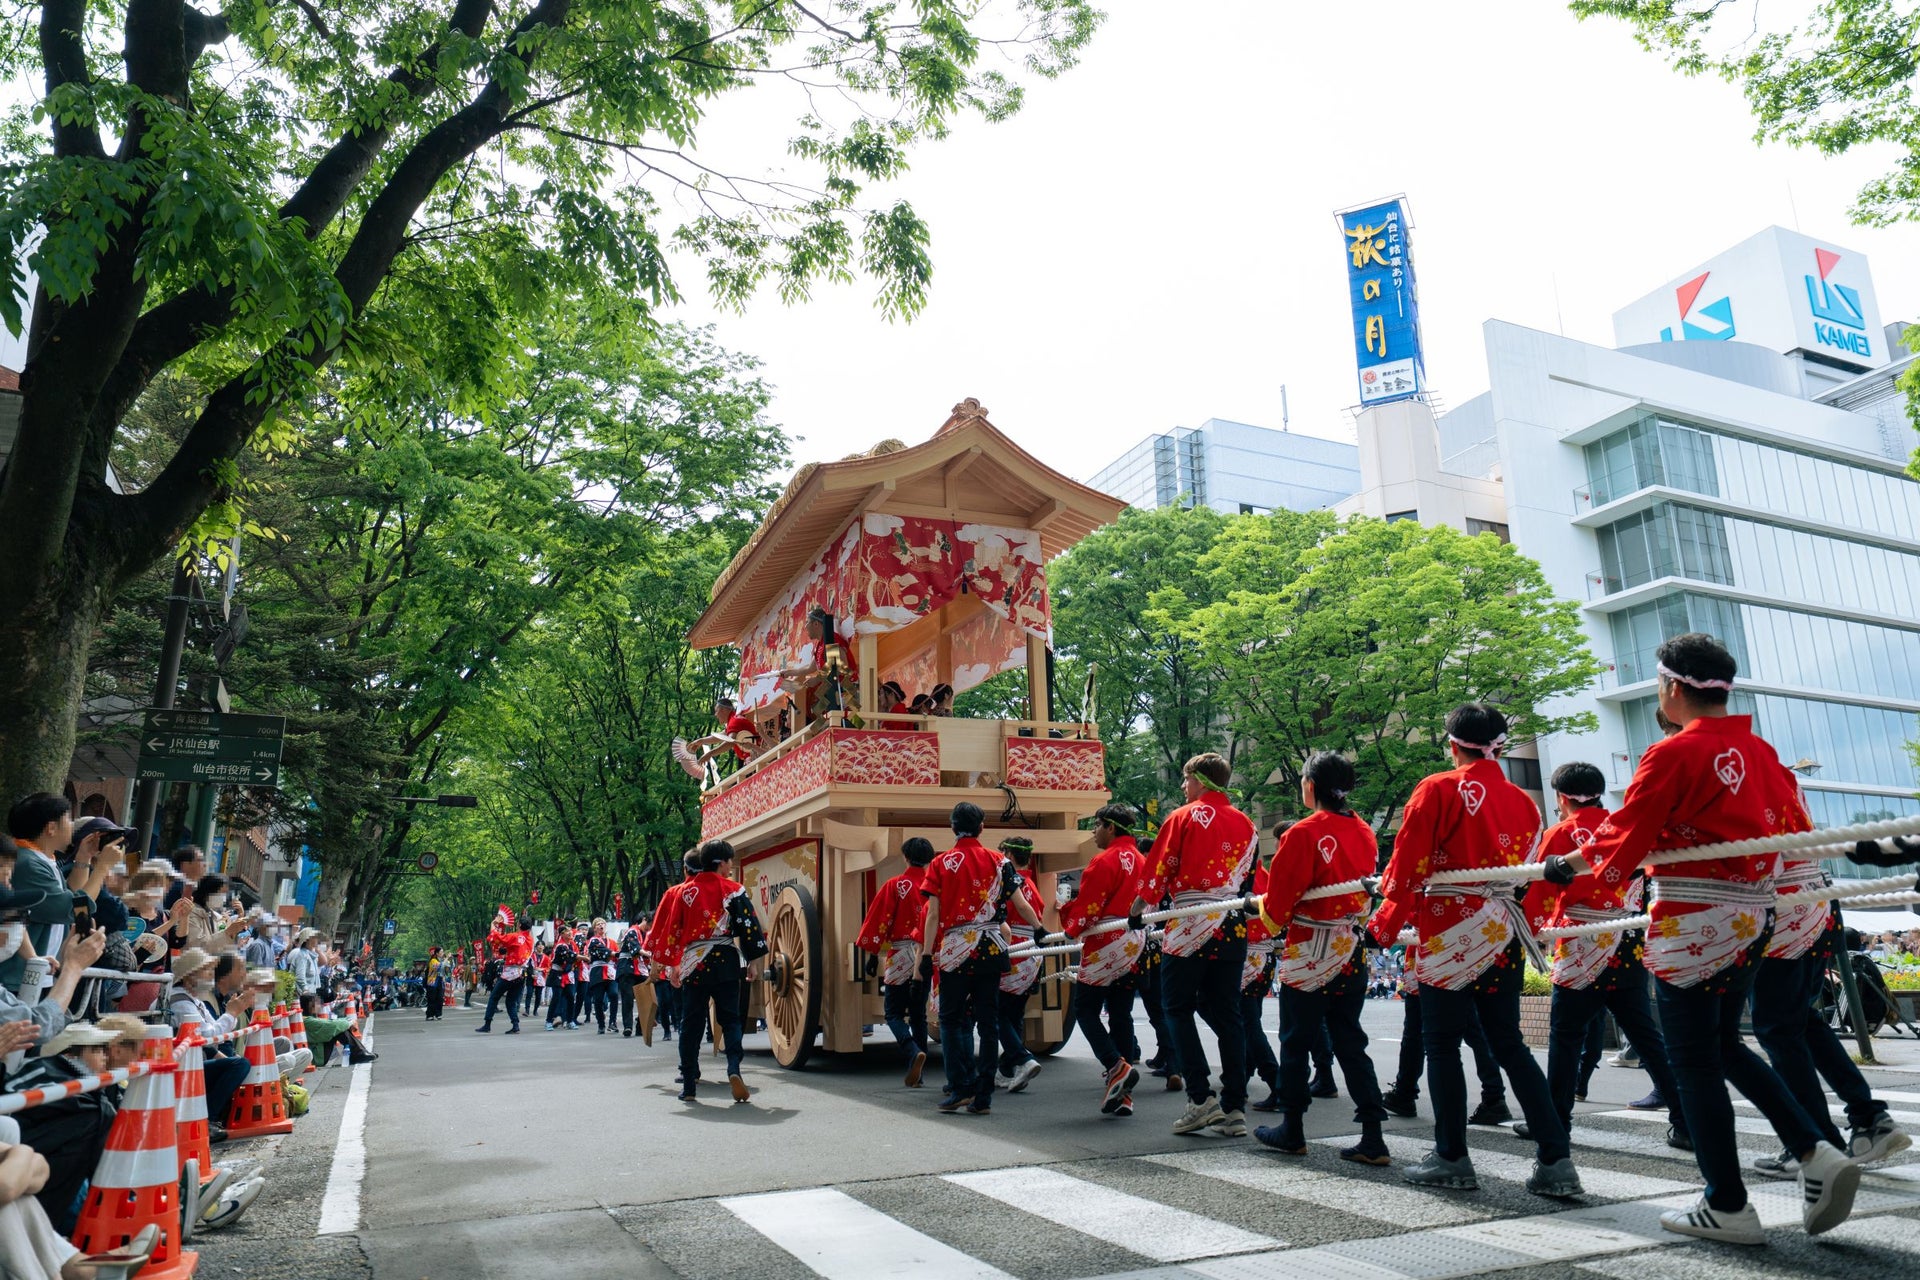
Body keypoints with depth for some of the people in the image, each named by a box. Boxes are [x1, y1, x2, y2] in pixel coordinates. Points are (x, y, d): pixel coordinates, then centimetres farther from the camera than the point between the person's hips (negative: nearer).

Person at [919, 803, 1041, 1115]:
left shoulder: (940, 864, -1)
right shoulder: (999, 861, 3)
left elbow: (933, 915, -4)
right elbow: (1020, 905, 4)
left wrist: (927, 955, -1)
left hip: (954, 950, -2)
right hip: (991, 948, 2)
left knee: (951, 1019, 10)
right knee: (987, 1020, 8)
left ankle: (960, 1087, 0)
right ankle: (983, 1097, 9)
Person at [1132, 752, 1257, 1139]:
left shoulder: (1183, 818, -4)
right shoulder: (1245, 824, 11)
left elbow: (1159, 869, -5)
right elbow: (1251, 877, 14)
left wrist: (1138, 908, 6)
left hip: (1191, 924, -5)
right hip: (1234, 927, 5)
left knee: (1178, 1009, 5)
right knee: (1226, 1013, 9)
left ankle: (1201, 1098, -3)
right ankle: (1234, 1108, 8)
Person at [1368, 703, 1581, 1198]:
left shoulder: (1437, 791, -8)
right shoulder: (1522, 801, 9)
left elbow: (1408, 864, -10)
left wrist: (1387, 925, -1)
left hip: (1450, 934, -6)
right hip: (1505, 933, 6)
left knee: (1443, 1045, 5)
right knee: (1509, 1045, 13)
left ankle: (1452, 1160, 11)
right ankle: (1556, 1160, 9)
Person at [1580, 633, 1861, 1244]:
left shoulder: (1672, 755, -16)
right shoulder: (1759, 751, 7)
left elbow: (1624, 839, -13)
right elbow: (1793, 823, 17)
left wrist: (1571, 861, 4)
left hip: (1692, 924, -8)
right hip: (1752, 919, 8)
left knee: (1693, 1060, 3)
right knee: (1723, 1044, 23)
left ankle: (1728, 1208, 11)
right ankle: (1816, 1153, 11)